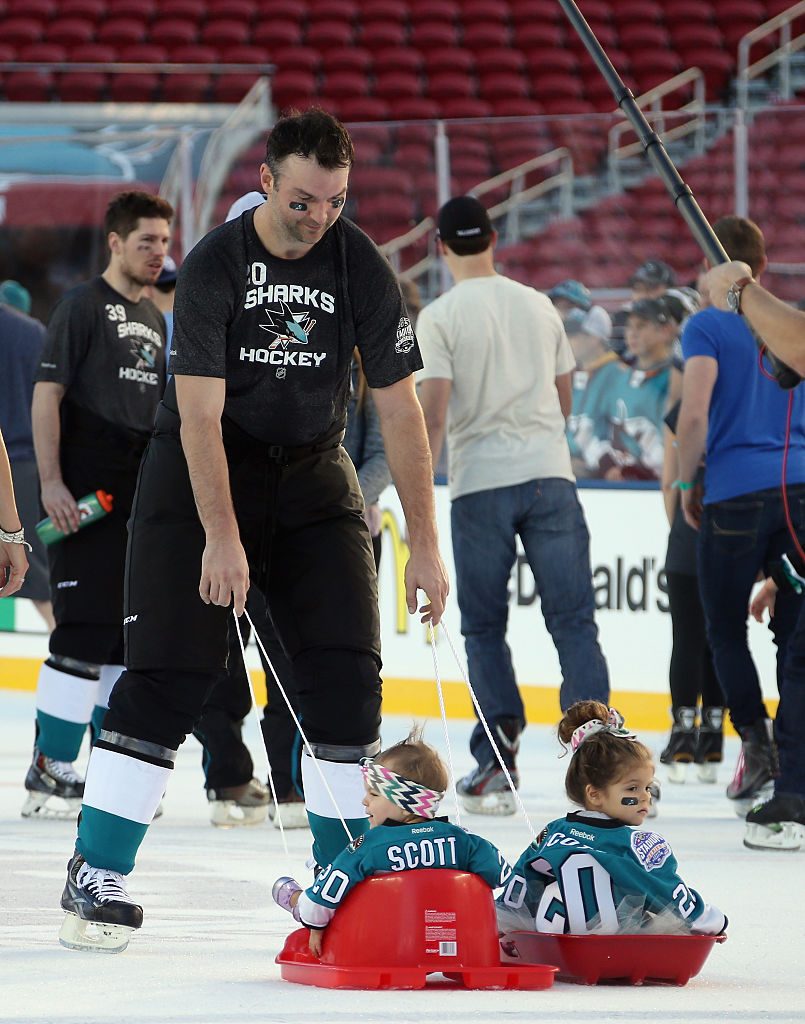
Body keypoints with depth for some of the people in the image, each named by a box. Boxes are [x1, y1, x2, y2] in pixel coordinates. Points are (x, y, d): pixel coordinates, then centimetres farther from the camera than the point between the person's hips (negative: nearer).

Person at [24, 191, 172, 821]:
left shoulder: (155, 320, 17)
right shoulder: (83, 308, -6)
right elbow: (47, 395, -11)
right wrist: (52, 482, -19)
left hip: (141, 500, 8)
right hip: (85, 497, -8)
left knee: (130, 636, 9)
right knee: (85, 631, -13)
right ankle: (51, 776, -11)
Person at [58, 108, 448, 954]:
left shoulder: (360, 268, -9)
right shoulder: (215, 265, -18)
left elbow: (399, 408, -6)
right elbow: (199, 413, -21)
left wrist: (424, 543, -9)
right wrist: (222, 538, -28)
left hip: (312, 470, 4)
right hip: (202, 468, -3)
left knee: (346, 670, -6)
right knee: (169, 670, -11)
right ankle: (95, 881, -7)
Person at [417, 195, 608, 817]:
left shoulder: (440, 317, -4)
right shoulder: (539, 306, 10)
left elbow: (432, 414, -10)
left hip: (480, 485, -3)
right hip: (550, 474, 3)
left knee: (484, 626, 9)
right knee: (573, 620, 1)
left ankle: (498, 765, 6)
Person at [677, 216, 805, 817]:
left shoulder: (708, 326, -4)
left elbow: (694, 413, -13)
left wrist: (688, 484, 1)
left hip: (736, 491, -4)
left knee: (726, 628, 8)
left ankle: (757, 744, -4)